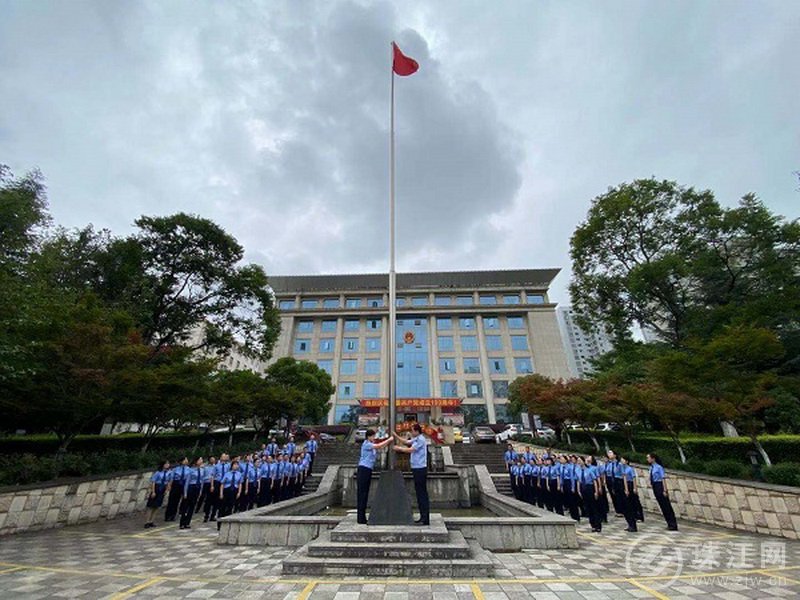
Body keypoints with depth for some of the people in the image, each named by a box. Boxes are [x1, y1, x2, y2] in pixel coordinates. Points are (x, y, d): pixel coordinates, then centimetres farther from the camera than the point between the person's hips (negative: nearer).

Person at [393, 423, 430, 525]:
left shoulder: (421, 439, -15)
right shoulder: (416, 439, 14)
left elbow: (410, 450, -19)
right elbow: (406, 443, 13)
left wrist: (399, 448, -7)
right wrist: (396, 436, 4)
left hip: (420, 469, -9)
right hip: (417, 469, 9)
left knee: (422, 493, -5)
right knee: (419, 492, 13)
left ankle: (425, 519, 1)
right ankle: (423, 517, 20)